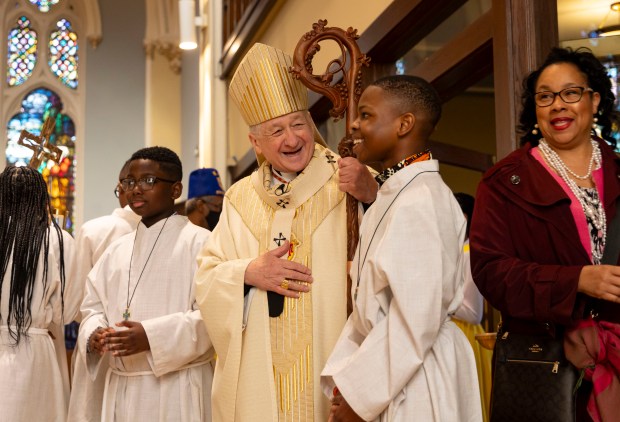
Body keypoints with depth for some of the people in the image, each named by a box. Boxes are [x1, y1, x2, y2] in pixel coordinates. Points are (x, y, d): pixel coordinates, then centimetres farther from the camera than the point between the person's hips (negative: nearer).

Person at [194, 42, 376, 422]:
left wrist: (372, 196, -33)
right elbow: (206, 278, 8)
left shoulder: (345, 182, -4)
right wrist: (249, 272, -11)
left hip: (328, 366, -3)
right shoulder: (242, 198, 8)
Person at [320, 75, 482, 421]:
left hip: (414, 377, -8)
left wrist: (358, 394, -17)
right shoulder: (395, 192, 8)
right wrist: (344, 372, 4)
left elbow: (417, 320, -24)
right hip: (394, 367, 8)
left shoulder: (418, 201, -21)